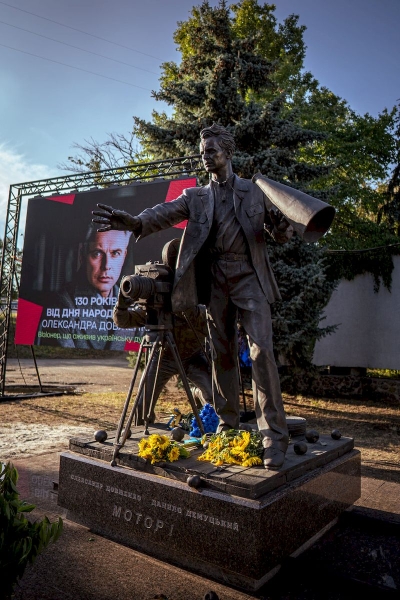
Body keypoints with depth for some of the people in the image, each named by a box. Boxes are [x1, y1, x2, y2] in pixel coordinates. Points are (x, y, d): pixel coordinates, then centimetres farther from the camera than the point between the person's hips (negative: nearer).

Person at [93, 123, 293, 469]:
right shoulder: (195, 197, 12)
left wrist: (280, 227, -16)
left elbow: (282, 234, 9)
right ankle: (227, 427, 20)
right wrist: (135, 222, -28)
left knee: (261, 350, -14)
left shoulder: (255, 191, 9)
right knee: (222, 353, 7)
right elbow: (166, 213, -7)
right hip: (214, 279, 3)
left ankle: (274, 435, -7)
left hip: (249, 276, -2)